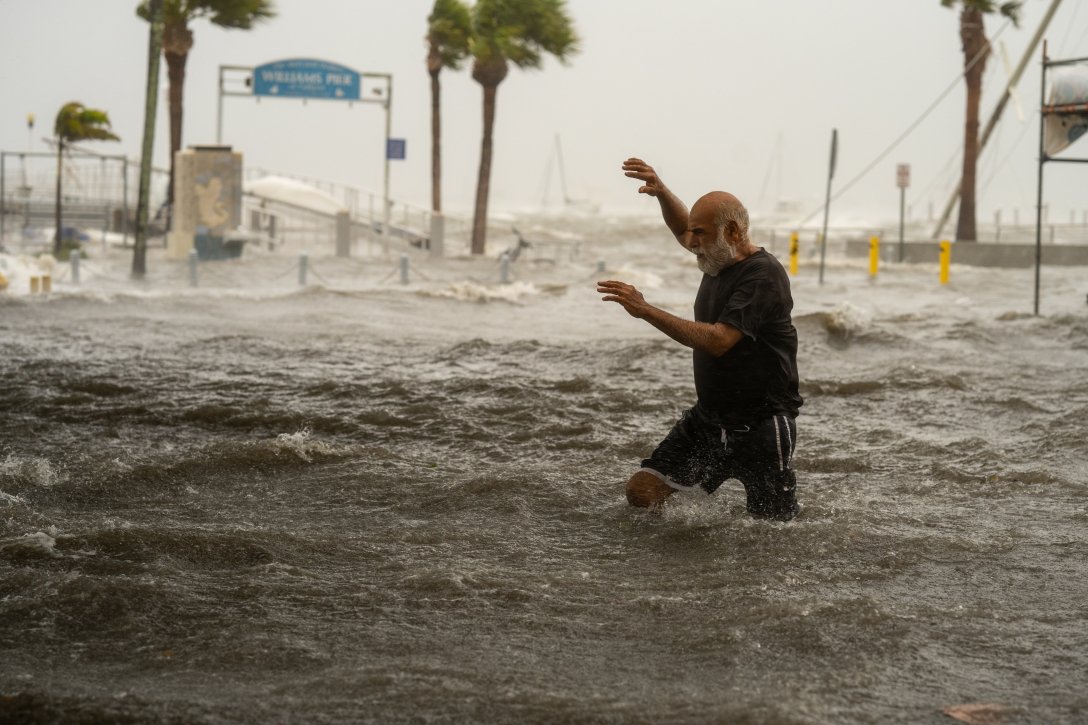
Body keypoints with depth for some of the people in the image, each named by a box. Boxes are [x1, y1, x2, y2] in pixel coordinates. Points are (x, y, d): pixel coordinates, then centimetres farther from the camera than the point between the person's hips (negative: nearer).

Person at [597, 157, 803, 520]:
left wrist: (645, 310, -29)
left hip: (760, 428, -8)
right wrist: (660, 191, 9)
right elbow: (682, 229, 28)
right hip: (706, 418, 8)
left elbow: (718, 341, -29)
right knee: (641, 492, -4)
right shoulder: (719, 258, 6)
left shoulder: (763, 275, -19)